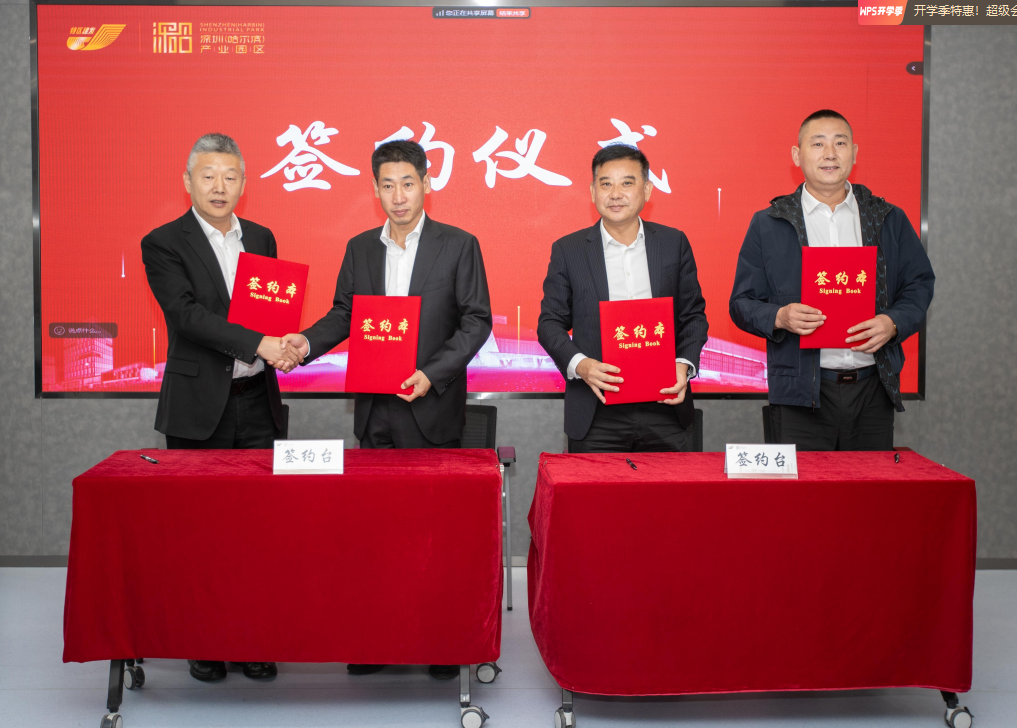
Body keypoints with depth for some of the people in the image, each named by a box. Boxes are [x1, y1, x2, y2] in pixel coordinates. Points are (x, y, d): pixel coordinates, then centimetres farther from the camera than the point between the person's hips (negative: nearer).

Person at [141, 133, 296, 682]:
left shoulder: (261, 239, 13)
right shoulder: (164, 244, -3)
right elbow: (188, 314, -16)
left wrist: (283, 343, -3)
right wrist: (258, 343, -25)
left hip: (256, 402, 4)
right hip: (199, 407, -4)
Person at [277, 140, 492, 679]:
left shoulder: (458, 246, -1)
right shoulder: (360, 248, 11)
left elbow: (476, 320, -5)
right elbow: (344, 313, 13)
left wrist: (433, 374, -16)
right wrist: (307, 342, -7)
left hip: (433, 409, -4)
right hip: (375, 410, 4)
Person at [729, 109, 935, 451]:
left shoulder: (890, 220, 13)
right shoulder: (768, 225, 6)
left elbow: (920, 284, 14)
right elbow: (742, 304, 5)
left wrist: (893, 323, -6)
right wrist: (780, 317, -15)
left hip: (873, 388, 2)